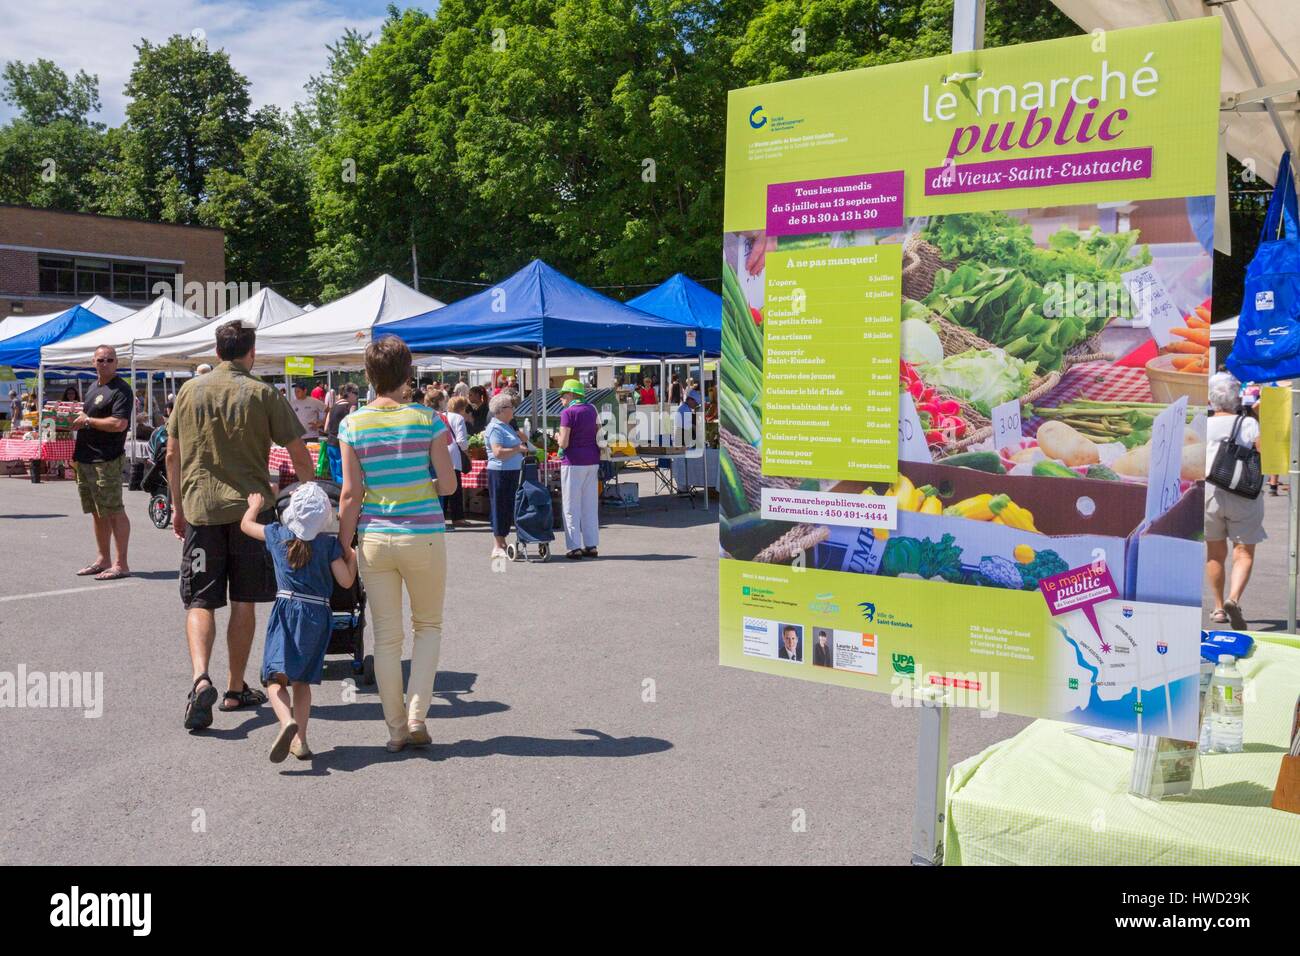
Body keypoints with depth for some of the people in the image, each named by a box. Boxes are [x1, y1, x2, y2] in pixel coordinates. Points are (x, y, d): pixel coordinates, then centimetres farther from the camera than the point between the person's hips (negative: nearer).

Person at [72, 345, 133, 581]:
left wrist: (87, 420, -12)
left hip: (106, 461, -9)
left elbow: (119, 424, -21)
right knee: (97, 512, 15)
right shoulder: (93, 387, 17)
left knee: (114, 511, -6)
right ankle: (102, 560, 24)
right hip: (85, 459, 9)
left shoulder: (121, 389, -10)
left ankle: (121, 564, -2)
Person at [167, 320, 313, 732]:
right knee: (243, 603, 10)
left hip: (200, 509, 1)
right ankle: (236, 689, 18)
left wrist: (177, 506, 19)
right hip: (249, 508, -1)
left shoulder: (190, 390, 6)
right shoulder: (263, 394, -2)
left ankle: (201, 679, -17)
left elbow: (172, 455, 9)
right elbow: (300, 455, -4)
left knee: (200, 602, 4)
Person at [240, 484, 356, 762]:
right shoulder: (330, 543, -1)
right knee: (302, 680, 14)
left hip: (287, 609, -2)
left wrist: (255, 505, 41)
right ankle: (300, 740, 11)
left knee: (276, 677, -6)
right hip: (318, 614, 2)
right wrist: (352, 556, 15)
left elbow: (246, 524, 21)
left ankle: (287, 721, -33)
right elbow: (346, 581, -3)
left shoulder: (277, 534, 3)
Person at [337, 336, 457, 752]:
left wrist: (342, 547, 3)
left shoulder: (352, 424, -2)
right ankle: (416, 715, 6)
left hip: (374, 538, 1)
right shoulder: (427, 419, -5)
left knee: (386, 636, 11)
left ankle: (396, 729, 16)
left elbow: (351, 493, -4)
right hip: (423, 535, -1)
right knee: (429, 625, 18)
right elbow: (448, 484, -4)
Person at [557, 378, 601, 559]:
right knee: (590, 504, 11)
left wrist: (558, 438, 4)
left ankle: (574, 547, 0)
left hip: (573, 462, -7)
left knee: (571, 505, 1)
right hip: (592, 461, 7)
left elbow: (564, 443, -16)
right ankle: (591, 546, 13)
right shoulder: (591, 410, 10)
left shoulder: (568, 413, -12)